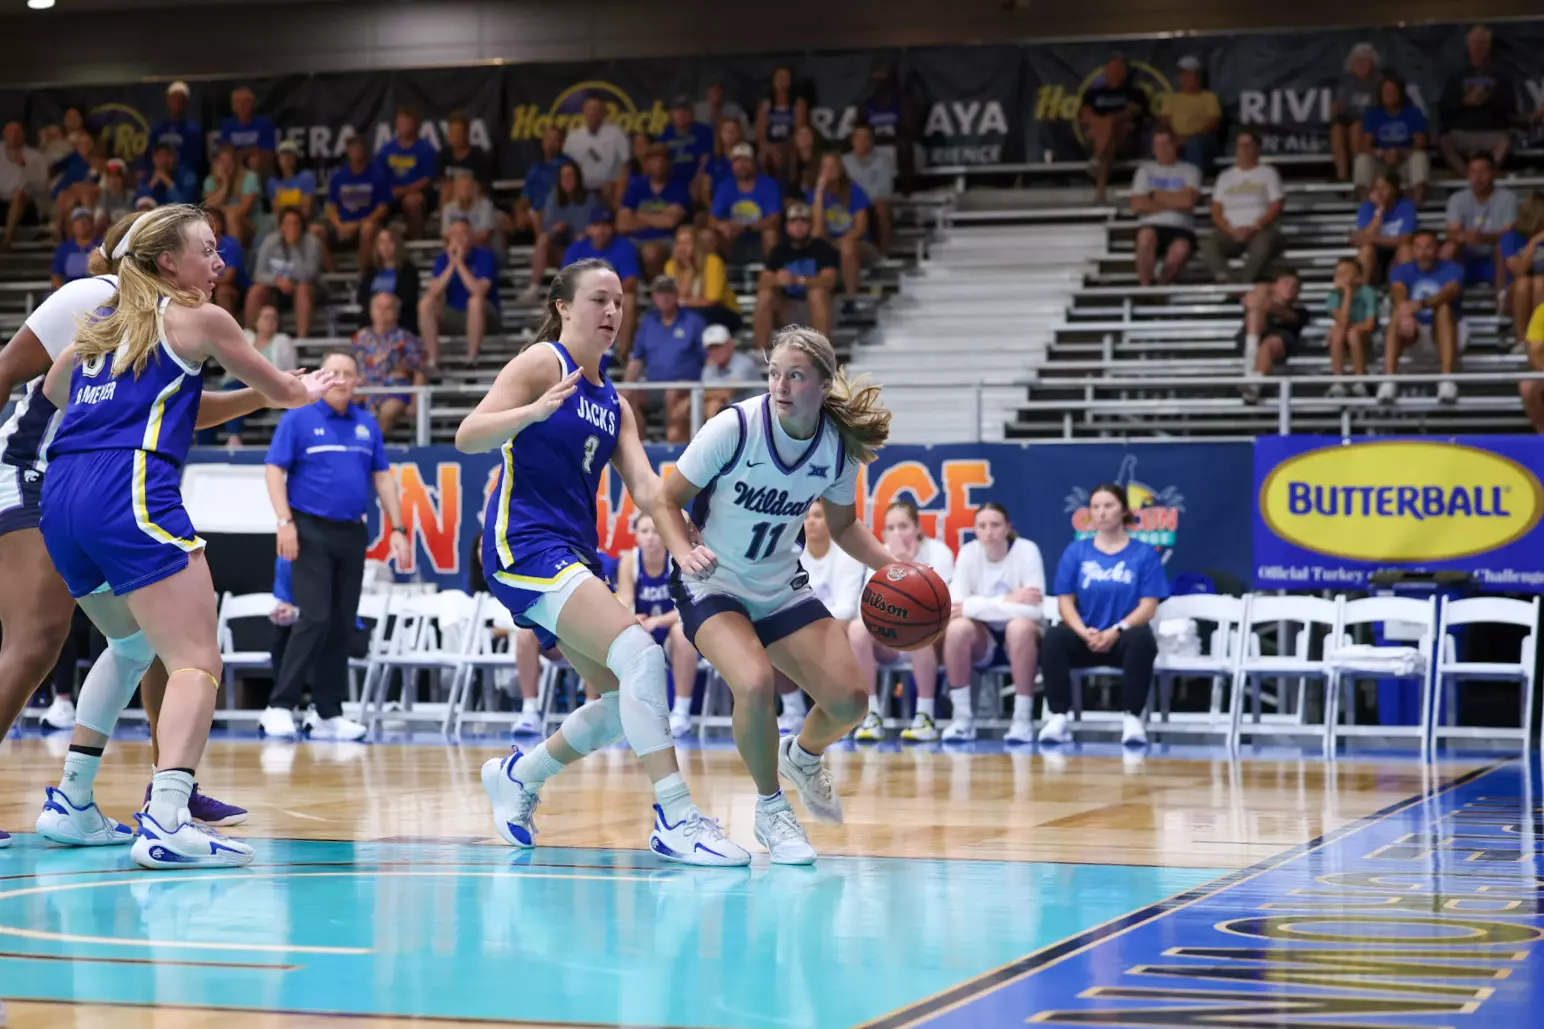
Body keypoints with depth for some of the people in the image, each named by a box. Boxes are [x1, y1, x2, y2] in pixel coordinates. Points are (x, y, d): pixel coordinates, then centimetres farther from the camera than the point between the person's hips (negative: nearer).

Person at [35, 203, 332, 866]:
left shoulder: (102, 321, 23)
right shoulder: (198, 318, 6)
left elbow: (54, 390, 40)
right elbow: (282, 393, 17)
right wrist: (312, 390, 40)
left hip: (62, 496, 8)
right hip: (130, 492, -8)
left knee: (131, 646, 29)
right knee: (198, 663, -11)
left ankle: (72, 801, 27)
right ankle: (166, 822, -31)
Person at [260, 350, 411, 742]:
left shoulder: (367, 425, 11)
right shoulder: (298, 419, -1)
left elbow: (382, 477, 13)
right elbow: (275, 470, -5)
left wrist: (398, 529, 7)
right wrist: (285, 522, -15)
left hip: (352, 533, 5)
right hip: (312, 531, -5)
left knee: (342, 626, 6)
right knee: (315, 619, -14)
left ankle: (329, 714, 12)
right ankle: (280, 706, -9)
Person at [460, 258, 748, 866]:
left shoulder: (612, 402, 18)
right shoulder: (543, 362, -4)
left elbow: (644, 484, 7)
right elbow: (468, 437, -14)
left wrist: (680, 547, -11)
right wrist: (537, 410, -32)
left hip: (574, 554, 9)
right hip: (524, 543, -9)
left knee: (625, 701, 8)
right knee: (640, 654, -23)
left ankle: (518, 775, 29)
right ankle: (675, 818, -24)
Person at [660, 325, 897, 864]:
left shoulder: (840, 446, -8)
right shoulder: (734, 427, -22)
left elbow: (843, 524, 10)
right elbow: (667, 501, -13)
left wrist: (895, 566, -4)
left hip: (781, 587, 5)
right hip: (712, 583, -4)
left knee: (849, 699, -7)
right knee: (755, 683, -31)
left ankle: (803, 756, 32)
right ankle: (770, 809, -4)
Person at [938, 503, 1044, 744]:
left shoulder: (1026, 551, -15)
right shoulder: (968, 553, -7)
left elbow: (1034, 609, -27)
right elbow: (954, 605, -17)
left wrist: (972, 606, -26)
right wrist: (1007, 601, -26)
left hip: (1021, 640, -2)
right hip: (983, 641, 2)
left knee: (1020, 626, -36)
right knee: (957, 627, -30)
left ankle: (1023, 718, -26)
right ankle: (963, 717, -18)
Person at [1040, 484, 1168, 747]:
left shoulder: (1144, 554, 5)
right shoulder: (1076, 552, 10)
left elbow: (1148, 606, -2)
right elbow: (1065, 600, 3)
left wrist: (1116, 631, -18)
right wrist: (1084, 633, -16)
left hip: (1123, 639, -1)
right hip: (1085, 639, 1)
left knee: (1141, 639, -36)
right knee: (1054, 637, -31)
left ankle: (1133, 718, -27)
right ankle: (1058, 718, -28)